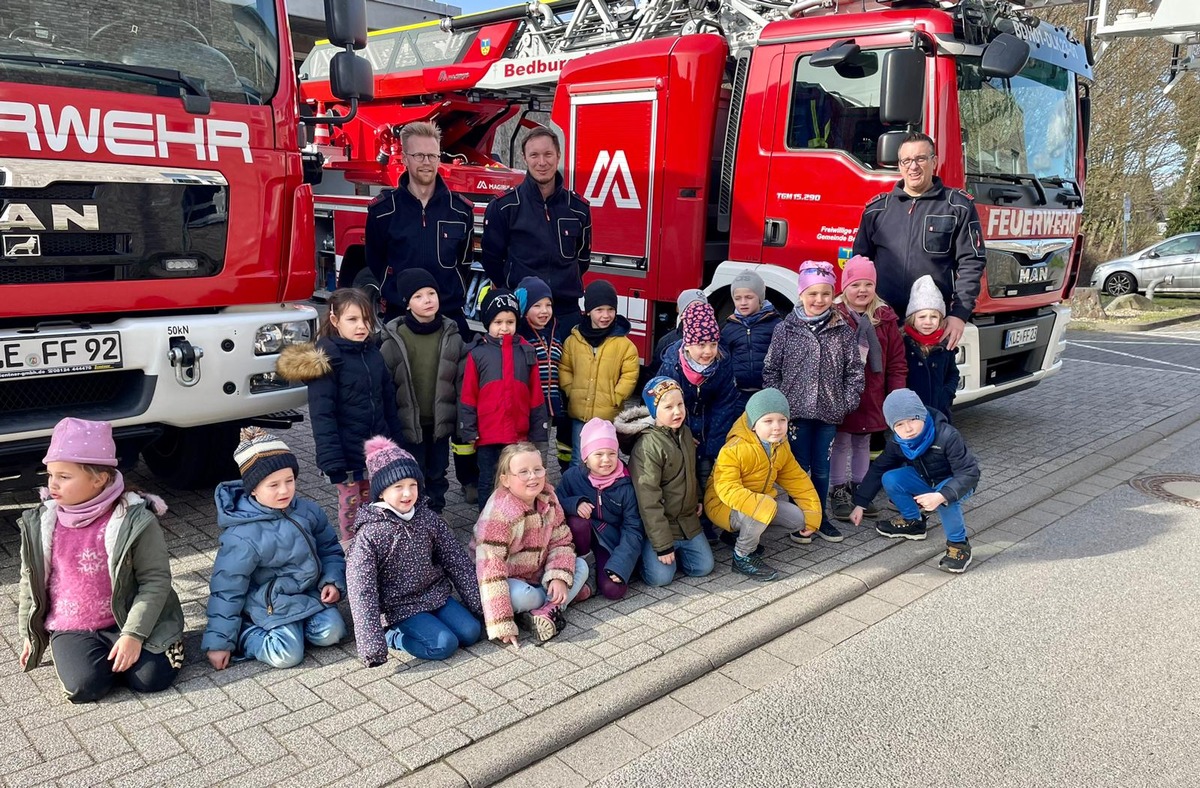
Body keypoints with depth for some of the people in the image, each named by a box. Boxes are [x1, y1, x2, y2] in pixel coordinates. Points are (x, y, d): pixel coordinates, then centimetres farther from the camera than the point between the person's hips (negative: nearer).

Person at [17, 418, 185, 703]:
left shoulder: (135, 520, -15)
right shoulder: (41, 523, -1)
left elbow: (156, 580, -13)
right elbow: (31, 580, 13)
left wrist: (133, 634, -19)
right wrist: (29, 633, 16)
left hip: (124, 622, -2)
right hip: (70, 628, 3)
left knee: (152, 677, -21)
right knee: (84, 686, -22)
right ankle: (80, 655, 11)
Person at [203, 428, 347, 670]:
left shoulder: (307, 511, -7)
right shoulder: (243, 536, -23)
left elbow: (329, 548, 9)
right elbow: (227, 589, -15)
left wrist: (334, 581, -8)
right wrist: (219, 641, -11)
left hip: (310, 592, 6)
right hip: (270, 604, -5)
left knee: (332, 632, -13)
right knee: (287, 655, -21)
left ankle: (299, 623, 13)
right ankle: (245, 633, 4)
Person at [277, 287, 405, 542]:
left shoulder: (374, 354, 7)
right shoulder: (327, 360, -12)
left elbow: (389, 403, 13)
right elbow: (322, 416, -16)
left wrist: (396, 443, 12)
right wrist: (332, 461, -21)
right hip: (348, 454, -5)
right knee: (351, 505, 7)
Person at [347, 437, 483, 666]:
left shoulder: (429, 519, -4)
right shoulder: (371, 534, -18)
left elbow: (458, 562, 2)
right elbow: (362, 590, -21)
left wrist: (479, 604, 3)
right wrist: (373, 643, -26)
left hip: (436, 594, 5)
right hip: (401, 606, -5)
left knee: (471, 632, -9)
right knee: (444, 645, -19)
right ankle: (393, 634, 2)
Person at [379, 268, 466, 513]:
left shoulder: (451, 336, -2)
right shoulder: (395, 339, -8)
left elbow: (462, 381, 1)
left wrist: (463, 421, -1)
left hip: (441, 422, 3)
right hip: (409, 424, -2)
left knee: (437, 474, 17)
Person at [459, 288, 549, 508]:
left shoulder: (526, 352, 4)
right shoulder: (478, 353, -4)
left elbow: (536, 396, 6)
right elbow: (468, 396, -2)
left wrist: (538, 431, 5)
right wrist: (469, 430, -5)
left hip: (519, 435, 2)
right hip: (488, 435, -2)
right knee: (488, 483, 11)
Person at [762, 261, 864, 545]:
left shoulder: (844, 331, 1)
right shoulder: (785, 329, -3)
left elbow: (854, 370, 5)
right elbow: (771, 369, -1)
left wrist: (847, 403, -2)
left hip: (829, 413, 2)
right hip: (796, 411, -2)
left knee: (822, 469, 12)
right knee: (799, 467, 7)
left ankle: (820, 517, 28)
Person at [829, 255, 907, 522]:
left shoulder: (886, 318, 1)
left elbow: (896, 360, 3)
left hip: (872, 396, 4)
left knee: (863, 442, 18)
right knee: (841, 443, 8)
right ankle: (838, 491, 21)